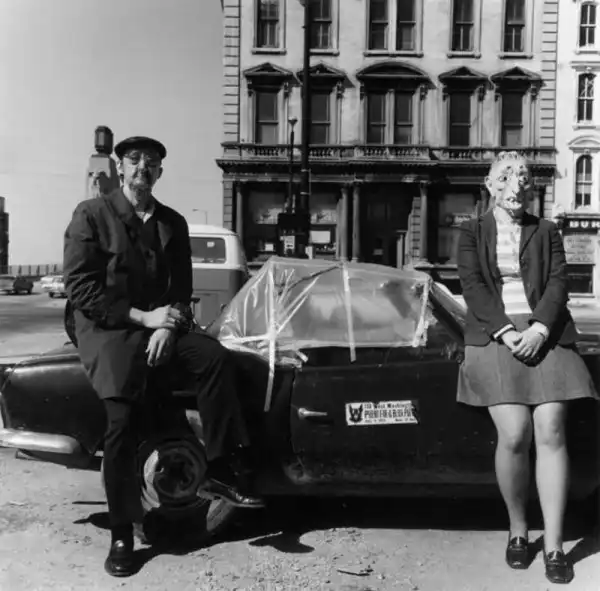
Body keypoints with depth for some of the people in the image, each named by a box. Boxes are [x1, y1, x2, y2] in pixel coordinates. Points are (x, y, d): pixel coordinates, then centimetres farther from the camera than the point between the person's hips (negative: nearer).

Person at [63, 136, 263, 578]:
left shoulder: (173, 223, 11)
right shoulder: (91, 214, -2)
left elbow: (182, 290, 9)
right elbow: (79, 287, -10)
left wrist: (167, 325, -12)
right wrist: (142, 316, -17)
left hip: (159, 325, 4)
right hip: (107, 330, -4)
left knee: (215, 356, -24)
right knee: (122, 418, -21)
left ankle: (220, 472, -18)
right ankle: (122, 534, -6)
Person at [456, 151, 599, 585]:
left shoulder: (547, 232, 18)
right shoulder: (472, 232, 12)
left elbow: (558, 283, 5)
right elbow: (472, 286, -1)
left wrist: (539, 329, -13)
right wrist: (506, 331, -14)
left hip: (545, 335, 2)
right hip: (495, 336, -2)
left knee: (551, 434, -10)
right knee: (514, 436, -14)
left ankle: (554, 545, -1)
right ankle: (517, 531, 8)